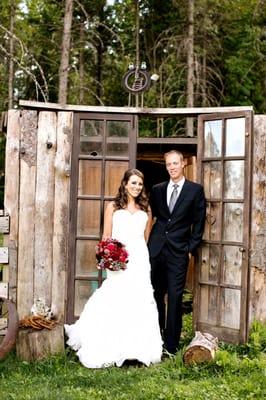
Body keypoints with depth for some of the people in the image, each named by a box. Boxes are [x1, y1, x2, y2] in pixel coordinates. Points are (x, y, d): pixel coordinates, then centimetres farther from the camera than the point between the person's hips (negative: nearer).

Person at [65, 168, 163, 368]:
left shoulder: (146, 209, 14)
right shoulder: (113, 207, 6)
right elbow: (106, 236, 3)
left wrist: (145, 258, 9)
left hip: (140, 260, 3)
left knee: (139, 303, -2)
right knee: (116, 302, -8)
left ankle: (138, 349, 6)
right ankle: (113, 350, -2)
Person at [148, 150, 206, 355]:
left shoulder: (195, 190, 2)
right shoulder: (157, 189, 11)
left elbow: (199, 222, 2)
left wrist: (191, 248, -2)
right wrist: (149, 243, 8)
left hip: (179, 251, -3)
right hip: (156, 248, 3)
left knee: (175, 297, -2)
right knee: (155, 295, 7)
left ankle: (171, 344, 6)